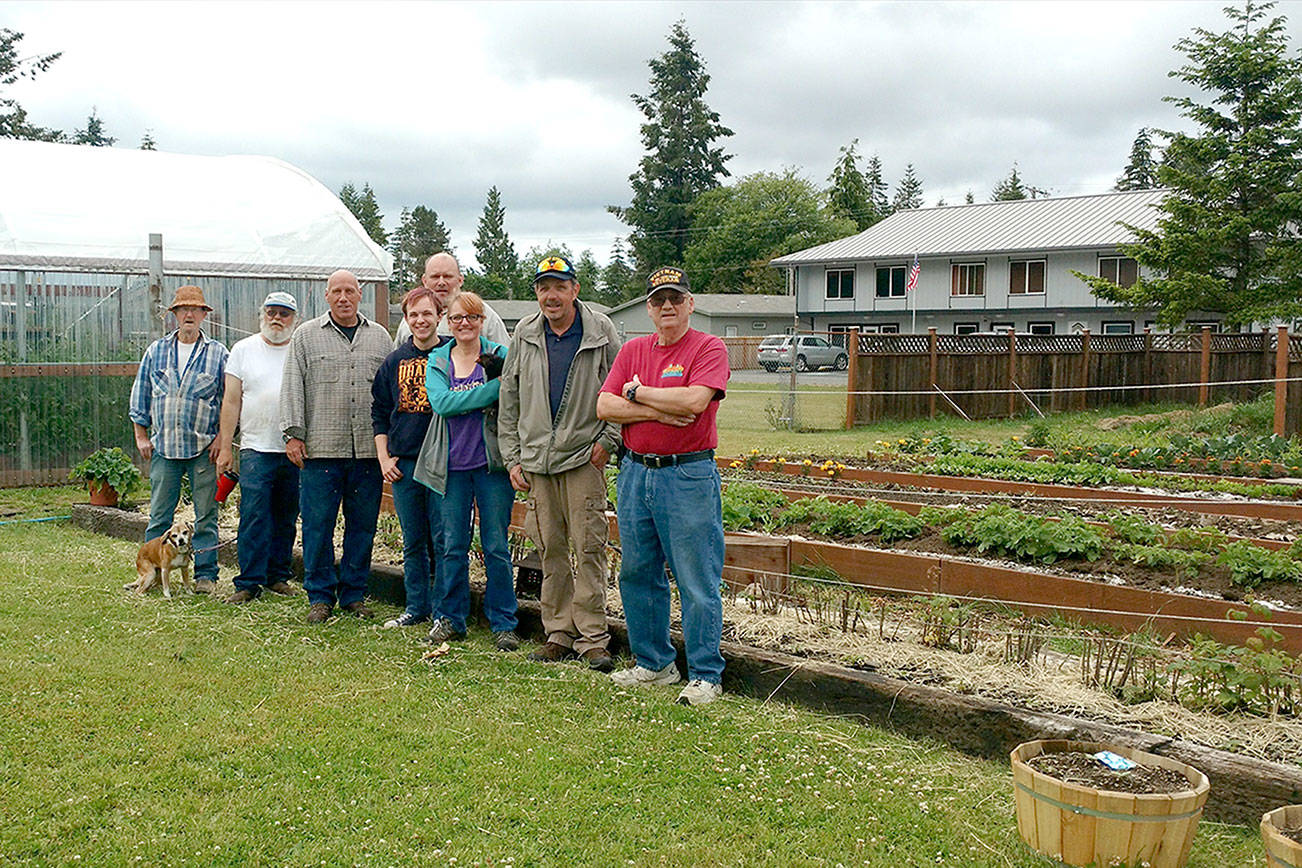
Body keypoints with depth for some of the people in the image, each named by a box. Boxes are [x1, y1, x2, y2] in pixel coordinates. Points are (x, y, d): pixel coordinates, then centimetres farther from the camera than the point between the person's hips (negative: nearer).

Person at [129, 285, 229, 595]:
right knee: (159, 514, 5)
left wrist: (222, 438, -3)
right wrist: (141, 435, 9)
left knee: (205, 515, 2)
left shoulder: (217, 353, 3)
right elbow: (141, 394, 15)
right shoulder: (156, 351, 10)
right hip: (163, 446, 2)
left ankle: (205, 574, 10)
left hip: (204, 447, -2)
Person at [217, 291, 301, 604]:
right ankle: (249, 582, 0)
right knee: (254, 517, -6)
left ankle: (278, 575, 21)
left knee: (286, 517, 9)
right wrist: (225, 446, 1)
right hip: (256, 449, -1)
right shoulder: (243, 350, 7)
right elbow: (231, 402, 6)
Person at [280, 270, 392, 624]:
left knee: (362, 525, 6)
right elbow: (292, 386, 4)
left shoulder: (380, 336, 13)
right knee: (317, 524, 0)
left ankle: (353, 594, 17)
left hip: (368, 449, 2)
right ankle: (320, 596, 11)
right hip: (321, 448, -2)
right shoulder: (307, 336, 7)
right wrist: (293, 433, -5)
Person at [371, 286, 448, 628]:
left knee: (443, 539, -2)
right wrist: (384, 459, 6)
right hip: (403, 463, 4)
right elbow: (379, 412, 15)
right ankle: (417, 607, 21)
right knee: (413, 541, 11)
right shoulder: (394, 362, 10)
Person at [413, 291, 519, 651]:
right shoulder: (437, 362, 8)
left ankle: (503, 624, 11)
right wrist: (495, 388, -17)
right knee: (453, 546, 8)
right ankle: (450, 619, 21)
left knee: (496, 547, 1)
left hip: (492, 463, -2)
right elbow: (441, 402, -11)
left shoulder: (500, 355, 4)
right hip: (453, 466, 2)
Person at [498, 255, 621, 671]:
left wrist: (607, 439, -5)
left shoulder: (601, 333, -1)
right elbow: (509, 400, 13)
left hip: (584, 457, -4)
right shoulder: (525, 334, 9)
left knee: (589, 548, -6)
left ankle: (592, 639, 0)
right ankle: (559, 635, 17)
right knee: (551, 551, 8)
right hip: (536, 459, 4)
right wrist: (512, 457, 9)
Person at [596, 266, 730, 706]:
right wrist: (659, 411, -10)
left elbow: (694, 400, -20)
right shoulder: (633, 350, 12)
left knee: (698, 582, -2)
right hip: (634, 473, 6)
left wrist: (639, 393, -6)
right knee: (638, 575, 13)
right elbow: (604, 406, 3)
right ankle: (653, 663, 27)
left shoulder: (709, 348, -3)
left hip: (689, 476, -6)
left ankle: (705, 676, 8)